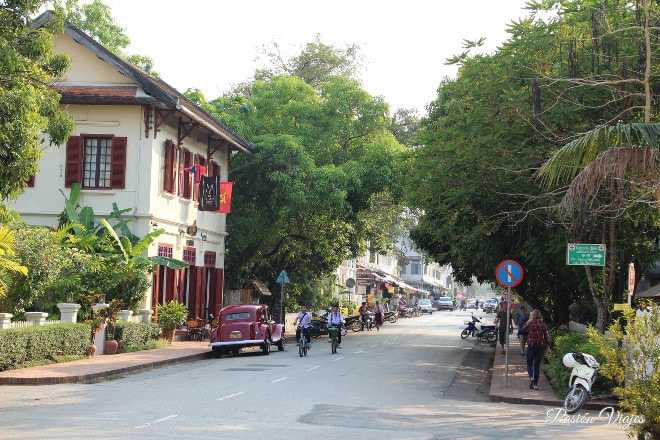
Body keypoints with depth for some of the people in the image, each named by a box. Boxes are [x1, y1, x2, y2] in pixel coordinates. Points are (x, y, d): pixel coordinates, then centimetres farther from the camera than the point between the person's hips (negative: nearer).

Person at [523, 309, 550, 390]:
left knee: (529, 364, 11)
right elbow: (547, 336, 0)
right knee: (537, 365, 10)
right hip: (541, 346, 2)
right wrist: (548, 347, 7)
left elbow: (523, 328, 14)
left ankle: (531, 377, -17)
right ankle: (535, 384, 9)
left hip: (531, 346, -2)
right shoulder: (543, 324, -2)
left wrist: (529, 320, 13)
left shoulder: (530, 324, -7)